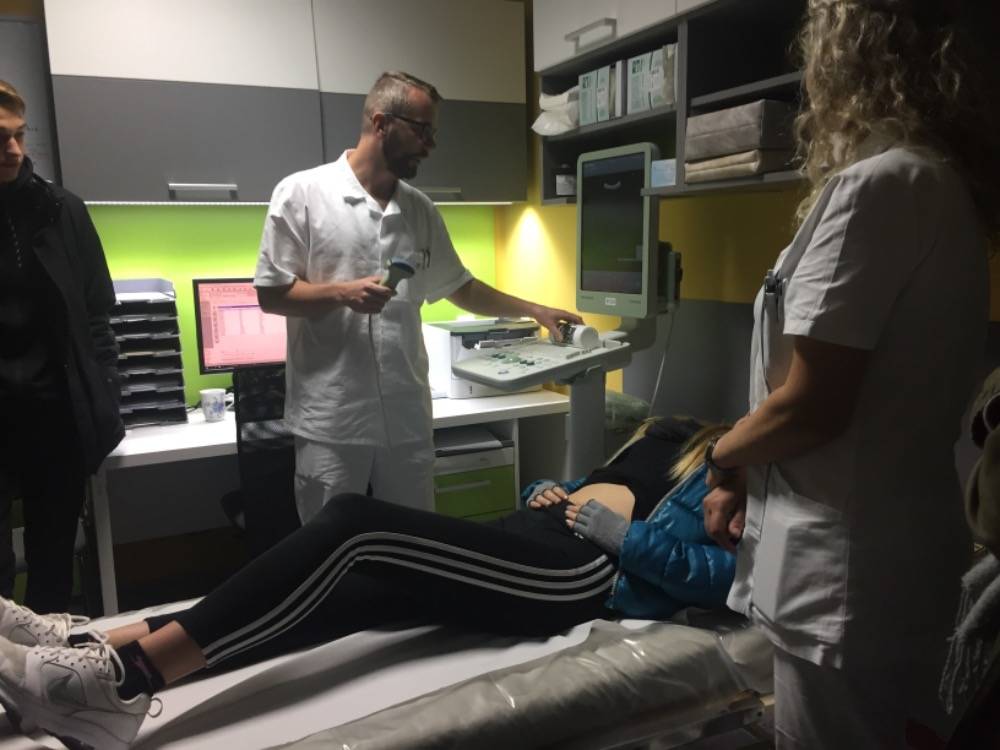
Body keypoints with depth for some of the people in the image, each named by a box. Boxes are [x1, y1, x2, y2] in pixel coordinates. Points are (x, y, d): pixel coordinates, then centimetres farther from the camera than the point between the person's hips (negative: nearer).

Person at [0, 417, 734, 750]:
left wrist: (612, 527, -11)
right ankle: (96, 652, -18)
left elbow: (727, 572, -8)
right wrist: (550, 492, 12)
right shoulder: (672, 436, 34)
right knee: (346, 595, -14)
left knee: (356, 525, -26)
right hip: (536, 539, 8)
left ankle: (125, 677, -28)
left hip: (582, 572, -8)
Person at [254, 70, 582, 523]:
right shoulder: (302, 193, -4)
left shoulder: (421, 209, 10)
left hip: (407, 419, 5)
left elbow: (460, 287, 20)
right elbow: (270, 293, -4)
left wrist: (534, 310, 17)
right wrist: (340, 293, -19)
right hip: (331, 422, -4)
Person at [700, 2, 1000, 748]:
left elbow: (809, 404, -23)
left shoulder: (879, 184, -19)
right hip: (904, 542, 9)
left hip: (852, 567, -9)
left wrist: (724, 456, -3)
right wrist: (748, 480, 11)